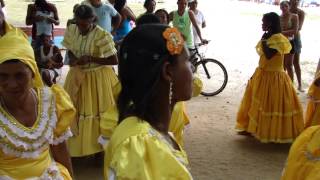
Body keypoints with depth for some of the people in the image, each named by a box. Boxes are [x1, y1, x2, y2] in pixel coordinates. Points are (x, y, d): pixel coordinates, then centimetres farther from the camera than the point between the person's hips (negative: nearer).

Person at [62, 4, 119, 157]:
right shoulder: (71, 30, -5)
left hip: (97, 78, -5)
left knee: (96, 113, 5)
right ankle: (76, 147, 28)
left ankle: (99, 148, 21)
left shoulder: (101, 35, -22)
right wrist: (72, 58, -13)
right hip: (77, 76, 6)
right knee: (74, 112, 12)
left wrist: (91, 59, -26)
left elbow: (115, 60, -21)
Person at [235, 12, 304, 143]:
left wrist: (263, 41, -19)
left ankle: (276, 134, 9)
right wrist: (256, 74, 17)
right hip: (263, 75, 9)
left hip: (273, 78, -9)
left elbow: (268, 55, -30)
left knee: (273, 106, -2)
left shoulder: (278, 38, -17)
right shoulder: (269, 37, 11)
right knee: (259, 105, 15)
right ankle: (253, 129, 24)